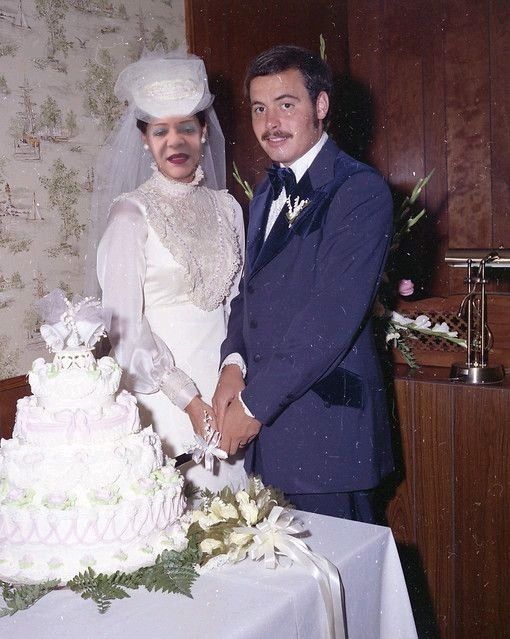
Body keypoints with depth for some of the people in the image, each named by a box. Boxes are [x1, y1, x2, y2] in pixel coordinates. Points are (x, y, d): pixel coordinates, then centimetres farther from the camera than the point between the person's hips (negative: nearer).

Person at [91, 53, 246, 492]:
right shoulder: (132, 212, -7)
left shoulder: (227, 207, 7)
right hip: (160, 387, -4)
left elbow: (237, 302, 11)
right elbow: (124, 324, -11)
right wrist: (189, 400, -13)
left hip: (224, 380, 4)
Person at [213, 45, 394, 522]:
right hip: (266, 428, 7)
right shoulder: (266, 194, 15)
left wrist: (254, 402, -15)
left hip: (327, 428, -7)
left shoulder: (360, 191, -12)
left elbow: (332, 315, -20)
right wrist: (233, 363, -2)